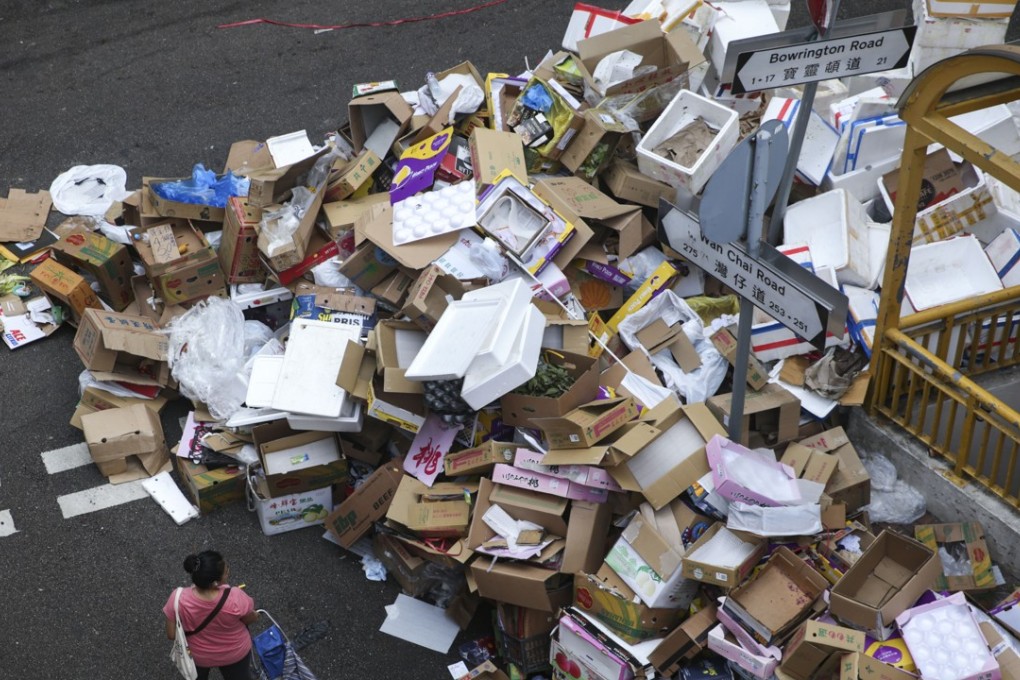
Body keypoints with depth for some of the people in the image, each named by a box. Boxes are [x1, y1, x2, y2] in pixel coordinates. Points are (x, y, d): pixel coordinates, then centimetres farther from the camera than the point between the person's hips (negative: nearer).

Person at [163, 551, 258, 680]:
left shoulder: (179, 599, -34)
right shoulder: (236, 599, -38)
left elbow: (172, 634, -18)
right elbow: (251, 619, -16)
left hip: (198, 655, 1)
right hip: (235, 652, -1)